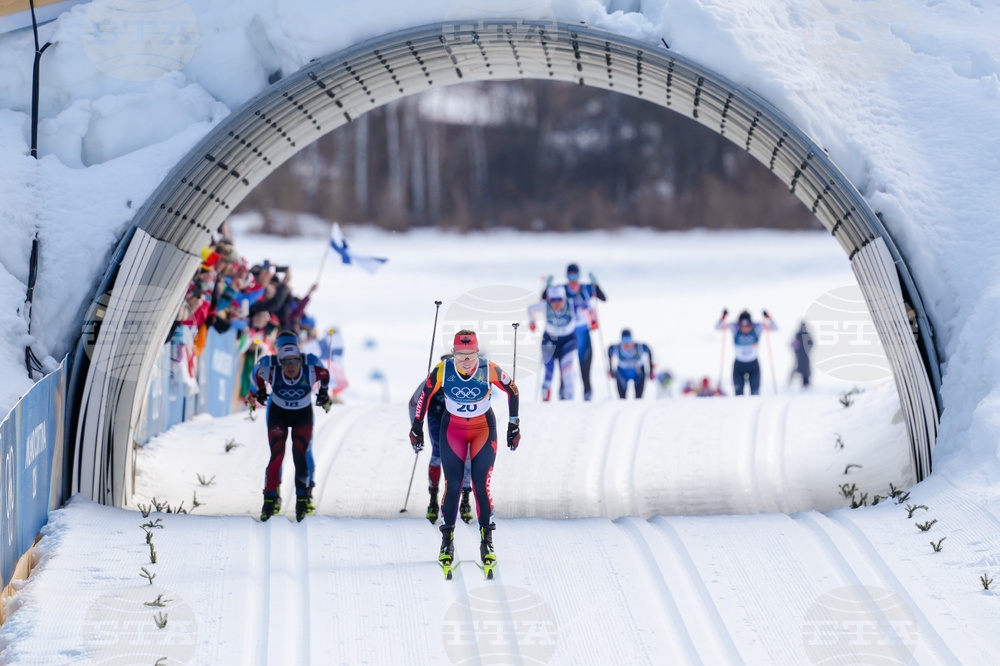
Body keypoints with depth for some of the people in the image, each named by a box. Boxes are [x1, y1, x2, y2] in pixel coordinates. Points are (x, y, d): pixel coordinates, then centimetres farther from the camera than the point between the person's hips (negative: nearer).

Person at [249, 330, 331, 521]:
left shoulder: (311, 370, -28)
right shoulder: (270, 370, -28)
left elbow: (325, 374, -4)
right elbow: (255, 374, -5)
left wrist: (323, 391, 12)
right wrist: (258, 392, 12)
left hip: (303, 414, 0)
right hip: (278, 413, 0)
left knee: (301, 454, -8)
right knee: (276, 454, -12)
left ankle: (304, 497, 4)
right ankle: (271, 498, -4)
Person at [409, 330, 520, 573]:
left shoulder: (490, 370, -21)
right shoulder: (442, 371, -19)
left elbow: (512, 390, -5)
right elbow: (425, 395, -2)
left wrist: (514, 424, -2)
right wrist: (416, 426, 2)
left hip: (484, 429, -1)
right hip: (452, 429, 1)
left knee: (481, 485, -10)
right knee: (452, 484, -9)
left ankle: (487, 542, 2)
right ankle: (447, 543, 3)